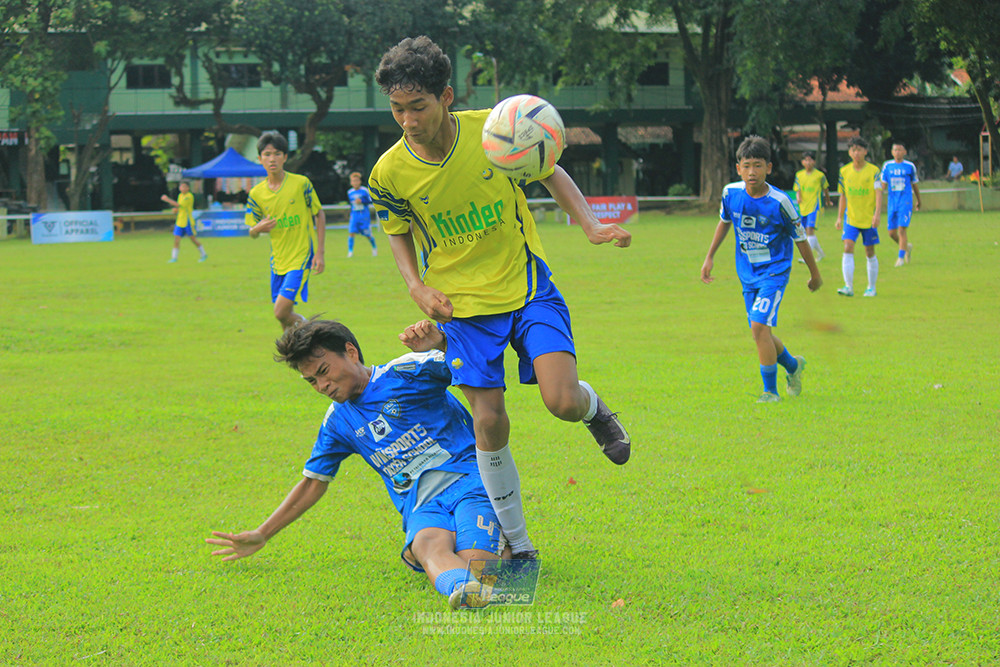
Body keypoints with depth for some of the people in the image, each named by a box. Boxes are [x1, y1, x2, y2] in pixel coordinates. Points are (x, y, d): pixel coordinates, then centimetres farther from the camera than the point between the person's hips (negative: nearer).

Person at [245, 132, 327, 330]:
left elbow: (320, 215, 1)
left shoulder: (301, 184, -9)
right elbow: (252, 233, 8)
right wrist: (258, 229, -17)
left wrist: (320, 253, -5)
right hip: (278, 260, 5)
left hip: (302, 256, -4)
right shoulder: (256, 193, 0)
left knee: (282, 312, -16)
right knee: (285, 316, 9)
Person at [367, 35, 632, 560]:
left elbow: (552, 176, 3)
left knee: (562, 402, -17)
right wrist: (417, 287, -8)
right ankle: (518, 546, 13)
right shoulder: (389, 173, -12)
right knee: (489, 422, -4)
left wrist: (592, 226, -11)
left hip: (528, 286, -1)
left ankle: (594, 409, 23)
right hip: (462, 303, 1)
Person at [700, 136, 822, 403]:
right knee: (761, 333, 11)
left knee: (759, 326, -20)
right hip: (747, 273, 5)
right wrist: (709, 257, 16)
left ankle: (771, 391, -8)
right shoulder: (731, 193, -7)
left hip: (774, 272, -5)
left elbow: (800, 238, -5)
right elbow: (724, 222, 15)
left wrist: (814, 273, 6)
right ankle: (793, 366, 41)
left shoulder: (779, 202, -19)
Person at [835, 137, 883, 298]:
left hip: (869, 219, -2)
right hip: (851, 218, 2)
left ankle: (871, 287, 20)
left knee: (870, 253, 5)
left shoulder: (873, 171, -5)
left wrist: (877, 214, -23)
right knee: (848, 248, -15)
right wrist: (839, 217, 10)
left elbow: (878, 193, -11)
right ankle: (848, 286, -17)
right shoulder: (844, 171, 4)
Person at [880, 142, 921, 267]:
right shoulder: (887, 166, 6)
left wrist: (918, 201, 22)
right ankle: (907, 246, 32)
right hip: (892, 202, 3)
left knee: (902, 229, -15)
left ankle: (901, 257, -10)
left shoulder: (909, 166, 1)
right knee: (892, 232, 5)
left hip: (906, 202, -3)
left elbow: (914, 185, 13)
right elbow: (883, 184, 6)